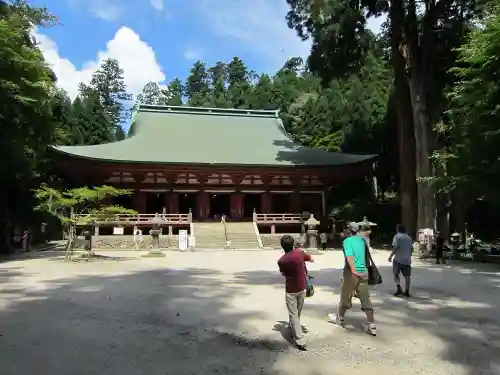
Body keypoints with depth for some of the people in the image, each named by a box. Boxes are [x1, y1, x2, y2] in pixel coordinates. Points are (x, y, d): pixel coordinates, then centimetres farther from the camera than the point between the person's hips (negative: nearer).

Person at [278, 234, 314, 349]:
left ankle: (300, 341, -5)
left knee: (293, 315, 2)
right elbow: (312, 259, 5)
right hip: (302, 288, 3)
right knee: (298, 312, 23)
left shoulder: (281, 261, -14)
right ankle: (294, 327, 46)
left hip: (290, 290, -3)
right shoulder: (299, 252, -12)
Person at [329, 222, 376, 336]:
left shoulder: (347, 241, -11)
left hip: (351, 273, -5)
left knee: (345, 297, 13)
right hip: (364, 273, 5)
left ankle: (339, 318, 33)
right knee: (366, 299, 6)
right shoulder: (362, 239, 7)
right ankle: (372, 326, 5)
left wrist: (354, 271, -28)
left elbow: (349, 256, -25)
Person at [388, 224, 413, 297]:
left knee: (396, 274, 5)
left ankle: (399, 288, -9)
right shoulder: (409, 237, 13)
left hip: (398, 259, -5)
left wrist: (391, 255, -12)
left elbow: (396, 247, -17)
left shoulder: (397, 236, -7)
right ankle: (407, 291, 11)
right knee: (407, 275, 9)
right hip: (407, 259, 5)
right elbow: (411, 249, 15)